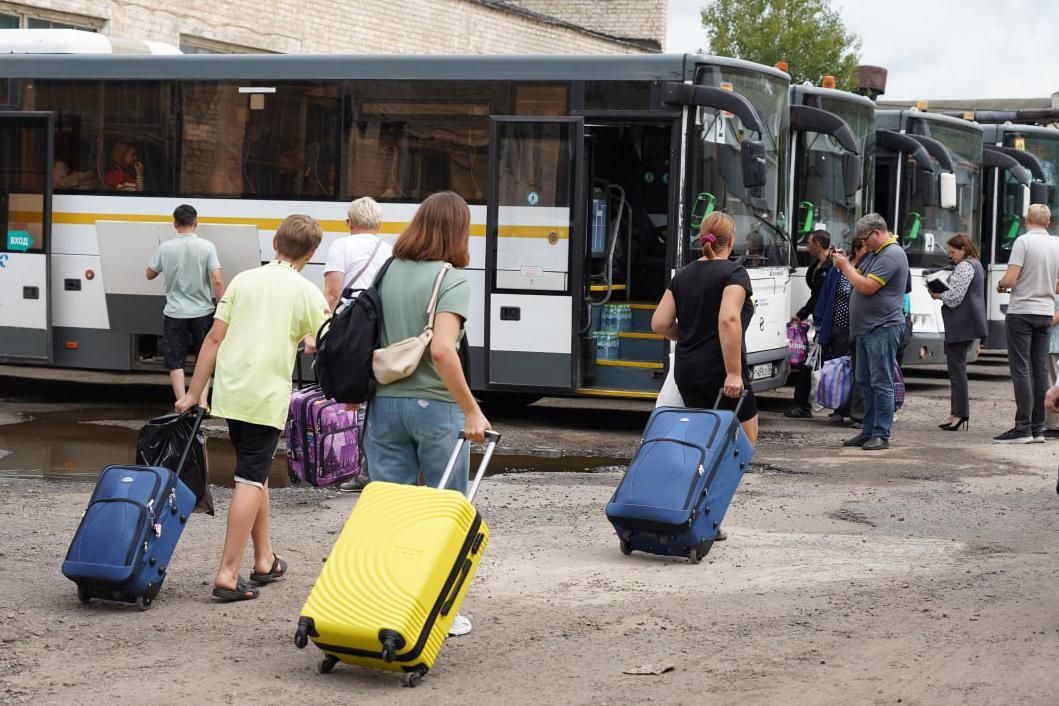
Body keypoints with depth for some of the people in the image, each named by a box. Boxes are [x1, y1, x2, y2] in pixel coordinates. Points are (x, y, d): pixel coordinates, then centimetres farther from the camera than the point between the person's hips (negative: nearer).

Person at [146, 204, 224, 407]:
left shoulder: (165, 248, -4)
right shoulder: (206, 247, -8)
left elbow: (150, 275, 9)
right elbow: (217, 281, -13)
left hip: (174, 314, 0)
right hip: (202, 312, 0)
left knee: (175, 362, 7)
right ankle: (202, 402, 8)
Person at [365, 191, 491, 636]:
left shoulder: (387, 273, 6)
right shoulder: (451, 279, -11)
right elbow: (441, 350, -22)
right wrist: (472, 410, -18)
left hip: (384, 403, 5)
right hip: (434, 405, -5)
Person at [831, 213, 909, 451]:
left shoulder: (891, 255, -15)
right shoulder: (875, 254, 18)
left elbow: (867, 287, -21)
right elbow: (860, 278, 21)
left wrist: (845, 266, -9)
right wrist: (845, 263, 6)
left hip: (884, 329, -10)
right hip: (867, 329, 10)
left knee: (881, 383, -7)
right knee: (865, 382, 13)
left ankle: (881, 435, -5)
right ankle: (868, 432, 18)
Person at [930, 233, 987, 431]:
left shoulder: (964, 267, -13)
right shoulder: (976, 265, 19)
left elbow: (954, 297, -19)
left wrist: (938, 295, -2)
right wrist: (943, 294, 12)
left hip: (961, 326, -11)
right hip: (969, 325, 11)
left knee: (957, 368, -8)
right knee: (959, 367, 13)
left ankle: (959, 414, -7)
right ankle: (961, 413, 14)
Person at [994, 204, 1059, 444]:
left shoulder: (1024, 241, -13)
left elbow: (1010, 279, -18)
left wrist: (1000, 285, 3)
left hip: (1021, 312, -6)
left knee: (1020, 370, -5)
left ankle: (1023, 428, -8)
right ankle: (1038, 428, 9)